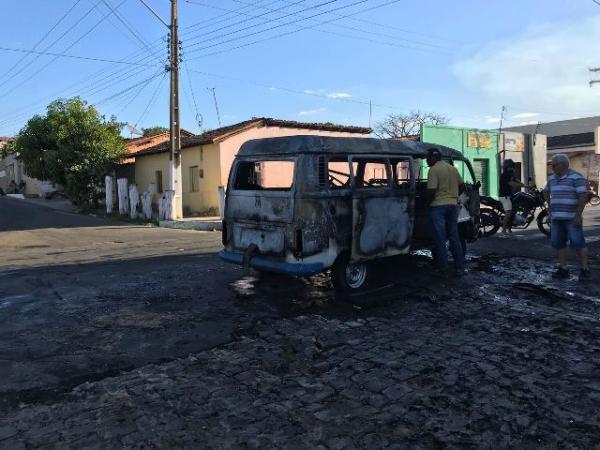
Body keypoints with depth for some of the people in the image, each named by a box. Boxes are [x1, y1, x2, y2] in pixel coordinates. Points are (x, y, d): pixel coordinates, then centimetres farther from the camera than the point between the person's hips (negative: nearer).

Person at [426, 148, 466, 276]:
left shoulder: (434, 169, -11)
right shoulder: (453, 168, 12)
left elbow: (431, 191, -17)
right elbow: (462, 186, 15)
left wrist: (428, 200, -1)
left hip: (438, 206, -6)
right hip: (453, 205, 6)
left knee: (440, 238, 1)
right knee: (454, 238, 10)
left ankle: (443, 268, 4)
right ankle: (460, 268, 11)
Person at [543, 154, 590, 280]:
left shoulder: (576, 177, -8)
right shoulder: (552, 179, 14)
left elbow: (583, 196, -14)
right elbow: (546, 192, 32)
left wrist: (578, 215, -18)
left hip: (572, 218, -7)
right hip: (556, 218, 7)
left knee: (578, 243, -5)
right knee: (558, 244, 6)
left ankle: (585, 269, 3)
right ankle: (563, 269, 13)